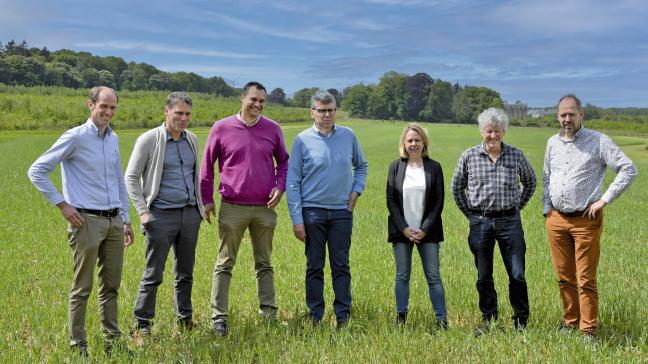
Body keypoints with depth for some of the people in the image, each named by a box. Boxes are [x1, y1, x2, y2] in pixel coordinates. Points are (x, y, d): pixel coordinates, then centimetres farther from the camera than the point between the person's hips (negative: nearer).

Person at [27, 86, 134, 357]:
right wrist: (62, 204, -10)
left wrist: (126, 219, 19)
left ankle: (113, 342, 22)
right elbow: (36, 171, -8)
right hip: (87, 221, -6)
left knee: (111, 286, 12)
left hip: (114, 221, 6)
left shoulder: (113, 139, 12)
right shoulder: (75, 137, -8)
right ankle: (78, 347, 12)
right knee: (82, 288, 2)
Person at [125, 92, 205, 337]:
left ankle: (185, 318, 24)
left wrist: (200, 206, 16)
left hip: (190, 213, 5)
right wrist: (143, 211, -9)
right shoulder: (149, 140, -6)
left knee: (185, 272, 12)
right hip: (162, 215, -5)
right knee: (153, 273, -1)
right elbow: (131, 177, -3)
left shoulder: (192, 140, 10)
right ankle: (142, 322, 10)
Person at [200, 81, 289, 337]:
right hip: (232, 208, -2)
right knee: (225, 264, 2)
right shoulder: (222, 129, -1)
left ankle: (268, 314, 19)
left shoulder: (273, 129, 5)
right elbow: (207, 165, 7)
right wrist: (207, 199, 5)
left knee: (264, 264, 11)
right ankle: (219, 317, 7)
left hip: (265, 208, 2)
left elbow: (283, 161, 17)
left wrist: (280, 187, 1)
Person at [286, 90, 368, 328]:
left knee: (341, 266, 5)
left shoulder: (348, 136, 5)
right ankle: (315, 316, 14)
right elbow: (293, 182, -3)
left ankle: (343, 316, 12)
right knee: (315, 267, 5)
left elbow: (361, 165, 22)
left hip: (342, 211, 2)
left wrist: (356, 190, 6)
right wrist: (296, 219, -8)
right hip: (313, 210, -2)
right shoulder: (302, 140, -3)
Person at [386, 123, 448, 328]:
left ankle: (441, 319, 5)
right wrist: (404, 228, -8)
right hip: (401, 231, 1)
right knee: (402, 276, 6)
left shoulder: (434, 167, 2)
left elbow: (439, 202, 0)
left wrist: (425, 229, -8)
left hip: (427, 231, -1)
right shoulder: (395, 167, 4)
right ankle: (400, 317, 16)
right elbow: (391, 200, 1)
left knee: (433, 276, 0)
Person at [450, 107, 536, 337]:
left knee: (517, 275, 0)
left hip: (509, 222, 0)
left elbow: (530, 183, 18)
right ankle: (488, 319, 23)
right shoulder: (469, 157, 0)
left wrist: (517, 207, 11)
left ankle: (521, 323, 13)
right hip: (480, 222, 0)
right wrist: (470, 214, 8)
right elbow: (457, 188, 12)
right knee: (484, 277, 8)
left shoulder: (516, 156, 2)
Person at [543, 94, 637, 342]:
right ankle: (570, 321, 25)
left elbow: (629, 169, -9)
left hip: (586, 220, -4)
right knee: (564, 277, 11)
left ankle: (589, 330, 8)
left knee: (586, 280, -2)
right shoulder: (552, 143, 11)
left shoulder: (598, 141, -6)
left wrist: (604, 200, -12)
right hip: (556, 220, 5)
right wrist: (546, 208, 12)